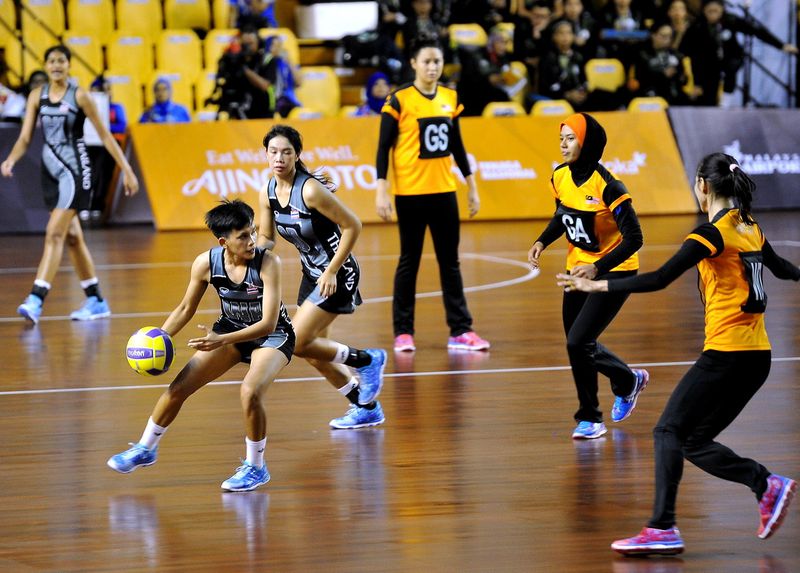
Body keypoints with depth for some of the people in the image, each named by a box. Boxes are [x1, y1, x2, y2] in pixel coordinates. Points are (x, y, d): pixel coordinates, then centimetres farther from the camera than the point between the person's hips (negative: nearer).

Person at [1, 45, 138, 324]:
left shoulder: (79, 96, -7)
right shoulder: (37, 96, 6)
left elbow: (105, 136, -4)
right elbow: (25, 137, 3)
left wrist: (126, 170, -5)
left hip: (75, 170, -6)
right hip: (51, 171, 6)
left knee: (55, 234, -16)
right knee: (72, 238, 12)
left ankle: (36, 300, -24)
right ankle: (96, 301, 22)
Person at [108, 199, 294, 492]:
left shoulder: (268, 263, -30)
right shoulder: (206, 263, -18)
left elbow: (268, 323, -33)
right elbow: (185, 309, -1)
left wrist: (222, 340, -44)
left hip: (273, 335, -5)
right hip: (230, 328, 5)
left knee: (250, 391, -30)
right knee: (180, 386, 1)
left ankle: (255, 467, -8)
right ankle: (145, 449, 25)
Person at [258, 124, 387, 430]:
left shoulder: (310, 190, -24)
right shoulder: (268, 193, -2)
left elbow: (352, 225, -21)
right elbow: (265, 239, 11)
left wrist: (332, 272, -20)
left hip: (338, 275, -8)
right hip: (312, 274, 8)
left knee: (297, 343, -13)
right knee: (313, 352, 12)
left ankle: (366, 361, 6)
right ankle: (367, 407, 26)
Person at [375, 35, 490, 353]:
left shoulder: (450, 98, 8)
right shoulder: (399, 100, -7)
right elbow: (384, 147, -6)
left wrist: (472, 187, 14)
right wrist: (381, 190, -13)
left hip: (444, 191, 4)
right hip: (410, 193, -4)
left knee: (450, 261, 6)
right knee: (409, 261, 2)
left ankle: (460, 331, 8)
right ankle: (403, 332, 9)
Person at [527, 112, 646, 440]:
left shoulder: (607, 185, -24)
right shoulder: (560, 177, -3)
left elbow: (634, 238, -23)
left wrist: (597, 268, -34)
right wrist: (542, 242, 0)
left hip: (613, 272, -7)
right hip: (579, 269, 7)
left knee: (578, 342, -15)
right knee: (578, 344, 12)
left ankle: (589, 418, 4)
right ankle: (629, 380, 40)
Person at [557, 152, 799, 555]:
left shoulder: (713, 233, -11)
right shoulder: (751, 230, 12)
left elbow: (659, 279, -19)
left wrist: (597, 285, -17)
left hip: (726, 353, -8)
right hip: (757, 356, 8)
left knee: (671, 431, -4)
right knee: (693, 440, 10)